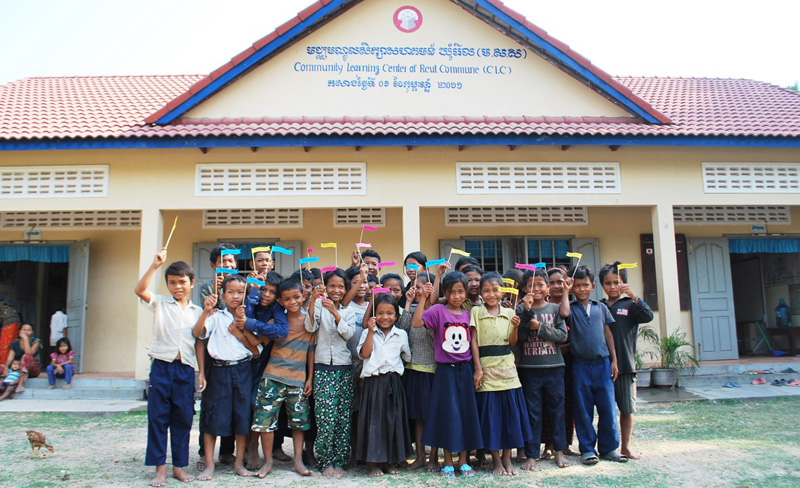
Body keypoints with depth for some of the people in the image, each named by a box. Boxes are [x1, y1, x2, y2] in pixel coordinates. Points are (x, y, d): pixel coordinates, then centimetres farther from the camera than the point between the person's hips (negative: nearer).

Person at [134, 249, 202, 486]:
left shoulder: (197, 312, 11)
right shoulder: (160, 304, 5)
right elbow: (139, 290, -13)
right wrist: (155, 264, -19)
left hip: (186, 370, 2)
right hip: (161, 367, -2)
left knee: (183, 418, 7)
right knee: (158, 417, 2)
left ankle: (179, 466, 20)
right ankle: (160, 468, 12)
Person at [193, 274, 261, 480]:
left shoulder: (248, 319, 8)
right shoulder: (216, 317, 2)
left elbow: (256, 351, 3)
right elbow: (197, 333, -16)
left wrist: (240, 332, -9)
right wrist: (206, 311, -29)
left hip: (243, 371, 2)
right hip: (220, 370, -2)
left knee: (243, 415, 5)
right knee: (215, 416, -1)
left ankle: (239, 463, 19)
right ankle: (209, 464, 14)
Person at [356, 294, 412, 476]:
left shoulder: (401, 335, 8)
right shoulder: (369, 333, 5)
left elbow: (407, 356, 19)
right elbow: (364, 354, -10)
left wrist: (395, 365, 8)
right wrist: (371, 332, -12)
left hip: (392, 381, 2)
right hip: (373, 382, -1)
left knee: (393, 419, 6)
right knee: (373, 419, 0)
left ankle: (390, 461, 20)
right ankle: (374, 462, 10)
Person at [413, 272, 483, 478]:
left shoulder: (468, 314, 7)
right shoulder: (438, 310, -5)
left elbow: (472, 344, 11)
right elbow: (416, 322, -20)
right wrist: (423, 298, -24)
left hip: (465, 369, 4)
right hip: (445, 370, -3)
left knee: (466, 413, 8)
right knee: (447, 414, 3)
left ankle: (463, 461, 22)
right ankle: (448, 462, 17)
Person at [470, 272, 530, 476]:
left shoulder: (509, 313, 8)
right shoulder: (476, 312, 2)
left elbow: (512, 344, 8)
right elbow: (473, 341, -2)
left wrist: (515, 328, -10)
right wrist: (478, 368, -9)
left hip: (507, 369, 2)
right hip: (486, 370, -2)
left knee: (510, 413, 5)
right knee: (490, 415, 1)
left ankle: (507, 459, 19)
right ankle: (496, 460, 16)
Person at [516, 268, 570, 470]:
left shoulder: (555, 309, 4)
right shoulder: (521, 309, 0)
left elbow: (562, 335, -4)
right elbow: (520, 335, -12)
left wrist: (539, 327, -13)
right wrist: (527, 310, -19)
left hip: (554, 366, 1)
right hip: (529, 368, -1)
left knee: (556, 409, 9)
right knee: (532, 411, 5)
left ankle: (559, 451, 24)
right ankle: (532, 455, 14)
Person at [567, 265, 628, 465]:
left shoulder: (600, 308, 10)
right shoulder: (572, 308, 2)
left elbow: (608, 334, 12)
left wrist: (614, 360, 8)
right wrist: (566, 292, -14)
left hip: (602, 363, 2)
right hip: (581, 365, -2)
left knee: (607, 407, 5)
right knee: (583, 409, 4)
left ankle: (609, 447, 18)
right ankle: (587, 449, 15)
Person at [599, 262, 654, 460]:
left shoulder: (629, 305, 3)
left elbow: (648, 316, -15)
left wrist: (633, 296, -24)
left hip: (625, 365, -1)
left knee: (627, 409, 8)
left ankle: (626, 446, 22)